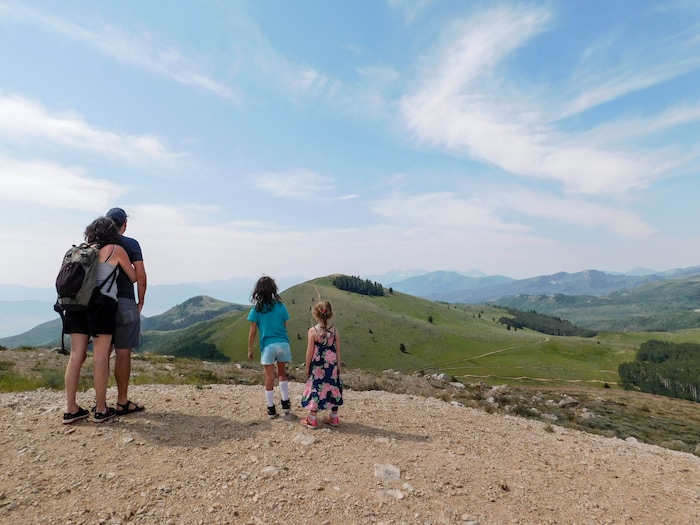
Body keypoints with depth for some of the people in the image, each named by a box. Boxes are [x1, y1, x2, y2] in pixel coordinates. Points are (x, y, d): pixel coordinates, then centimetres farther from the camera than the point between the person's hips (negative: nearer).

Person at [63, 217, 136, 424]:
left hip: (78, 303, 5)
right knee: (100, 358, -1)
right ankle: (101, 410, 6)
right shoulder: (116, 250, 3)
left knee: (76, 356, 7)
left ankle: (71, 409, 11)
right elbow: (134, 277, 9)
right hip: (102, 304, -5)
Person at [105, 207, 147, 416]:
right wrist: (141, 302, -1)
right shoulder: (131, 244, -5)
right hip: (124, 304, -5)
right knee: (123, 354, 0)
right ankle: (122, 402, 7)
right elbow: (140, 276, -11)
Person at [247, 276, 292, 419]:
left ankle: (271, 409, 17)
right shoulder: (280, 306, 0)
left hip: (268, 346, -2)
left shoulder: (256, 309, -4)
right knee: (282, 373, 20)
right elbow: (284, 326, 7)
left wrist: (250, 349, 7)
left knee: (269, 377, 8)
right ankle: (285, 403, 21)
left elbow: (253, 332, -3)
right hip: (283, 344, 2)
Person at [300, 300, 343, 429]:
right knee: (333, 389, 13)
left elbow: (310, 351, -11)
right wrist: (338, 365, 10)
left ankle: (312, 420, 17)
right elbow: (338, 350, 1)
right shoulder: (334, 330, -4)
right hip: (332, 365, 3)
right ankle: (334, 418, 25)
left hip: (317, 366, -3)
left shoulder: (312, 331, -14)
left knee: (316, 390, 6)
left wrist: (307, 366, 0)